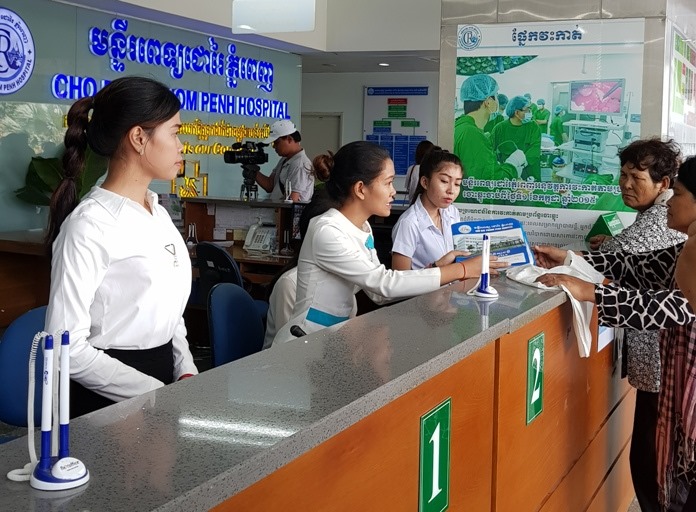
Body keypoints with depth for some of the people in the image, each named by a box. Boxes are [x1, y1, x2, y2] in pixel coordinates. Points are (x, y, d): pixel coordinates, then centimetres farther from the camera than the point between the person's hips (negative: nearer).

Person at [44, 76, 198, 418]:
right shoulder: (90, 225, -16)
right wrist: (159, 394, -16)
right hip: (110, 399, -7)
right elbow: (68, 348, -18)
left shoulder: (159, 215, 8)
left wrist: (186, 372, 1)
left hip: (165, 374, 7)